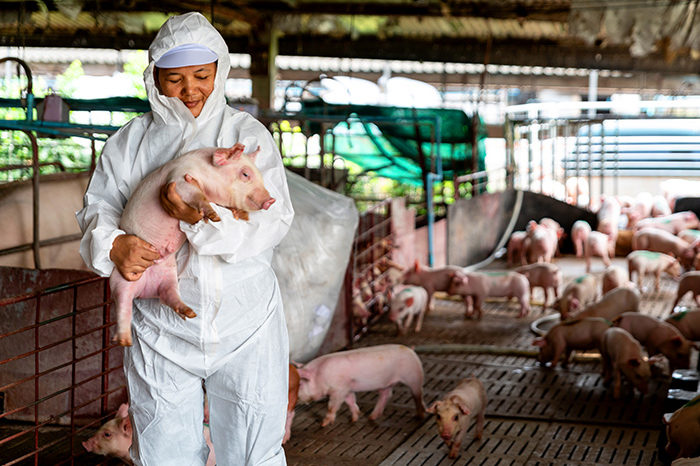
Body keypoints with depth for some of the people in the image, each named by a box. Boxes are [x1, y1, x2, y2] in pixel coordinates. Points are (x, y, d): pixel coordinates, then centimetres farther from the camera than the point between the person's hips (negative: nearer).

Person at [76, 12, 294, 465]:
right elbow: (99, 208, 5)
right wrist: (113, 244, -19)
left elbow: (274, 221, -11)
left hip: (245, 322, -1)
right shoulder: (130, 142, 5)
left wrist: (204, 218, -28)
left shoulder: (248, 135, -2)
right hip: (160, 325, 2)